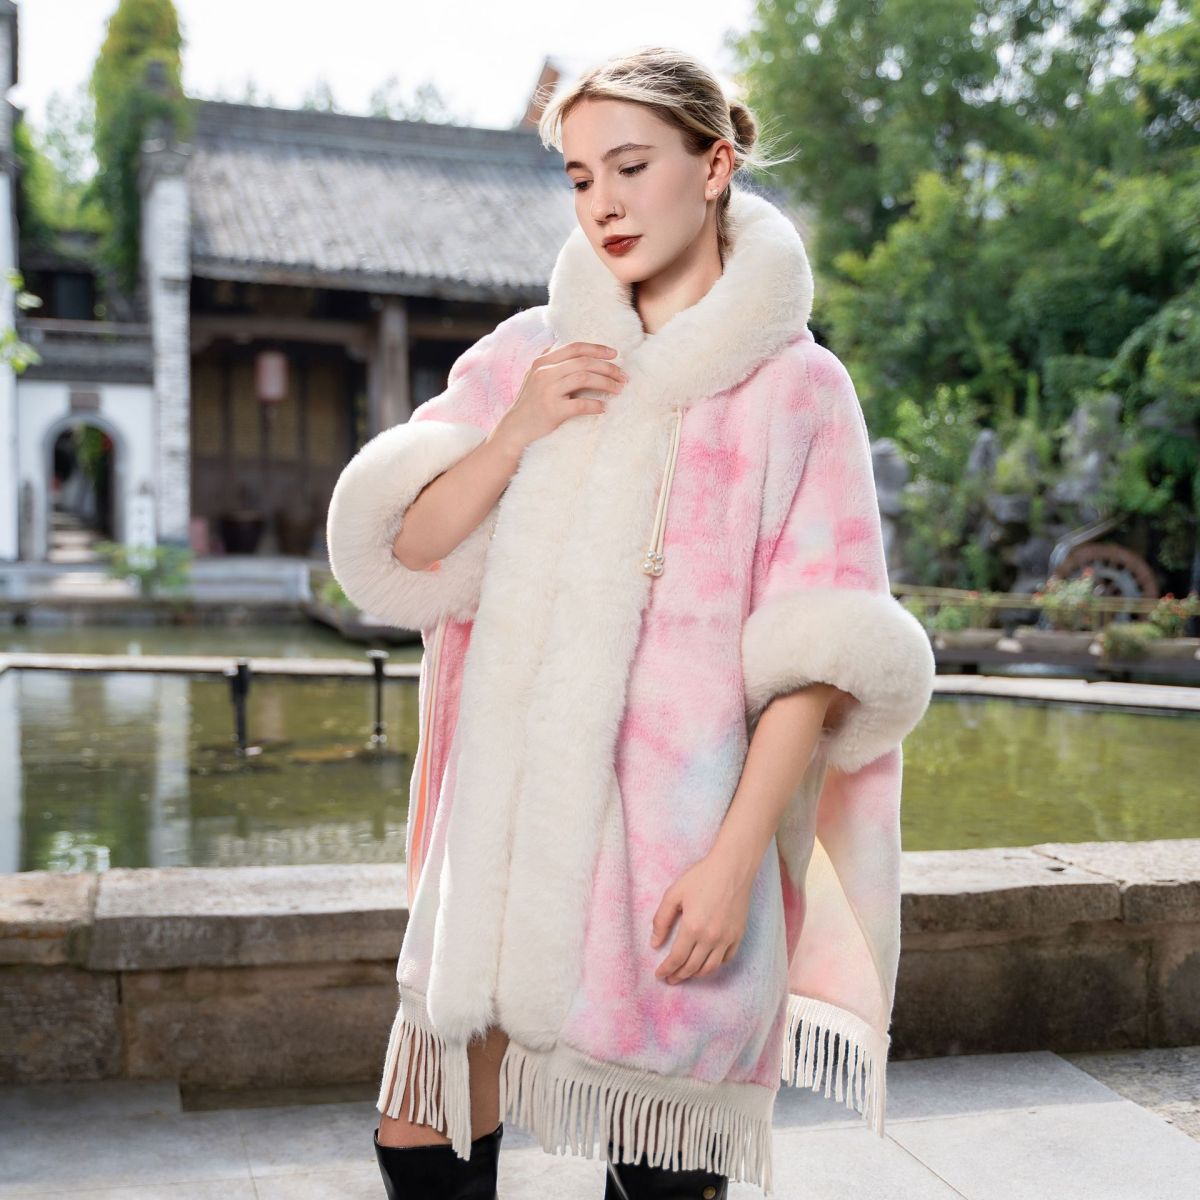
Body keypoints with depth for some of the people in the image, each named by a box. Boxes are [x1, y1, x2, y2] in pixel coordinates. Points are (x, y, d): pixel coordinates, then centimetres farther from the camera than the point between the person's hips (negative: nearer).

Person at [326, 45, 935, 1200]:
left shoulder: (796, 388, -1)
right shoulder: (528, 355, 10)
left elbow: (813, 659, -7)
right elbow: (402, 549, 6)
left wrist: (737, 857, -15)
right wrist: (517, 433, -8)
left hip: (678, 842, -3)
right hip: (508, 821, 4)